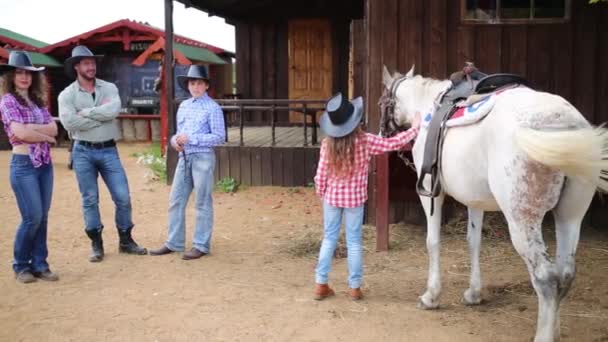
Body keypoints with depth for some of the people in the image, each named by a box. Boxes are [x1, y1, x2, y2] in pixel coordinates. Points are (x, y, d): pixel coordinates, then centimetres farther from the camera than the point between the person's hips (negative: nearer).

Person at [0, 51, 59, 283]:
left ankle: (39, 264, 16)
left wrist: (31, 128, -13)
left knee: (43, 217, 7)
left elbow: (54, 128, 2)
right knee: (32, 217, -6)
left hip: (45, 164, 6)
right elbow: (19, 133, -16)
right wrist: (46, 137, -3)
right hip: (24, 165, -6)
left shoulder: (38, 101, 14)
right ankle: (21, 266, 11)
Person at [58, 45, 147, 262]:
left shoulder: (109, 88, 4)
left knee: (123, 197, 2)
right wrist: (101, 116, -12)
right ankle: (97, 244, 19)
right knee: (90, 200, 6)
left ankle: (125, 241, 18)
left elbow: (113, 111, -16)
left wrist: (85, 112, -12)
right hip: (83, 152, -1)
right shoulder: (67, 94, -1)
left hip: (108, 150, 1)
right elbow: (69, 122, -18)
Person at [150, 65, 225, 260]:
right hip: (184, 158, 7)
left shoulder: (212, 108, -6)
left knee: (202, 203, 1)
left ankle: (201, 245, 10)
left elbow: (220, 137, -11)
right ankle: (174, 243, 19)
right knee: (176, 201, 9)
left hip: (203, 158, -7)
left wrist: (191, 139, -17)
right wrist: (175, 140, -3)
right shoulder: (183, 106, 14)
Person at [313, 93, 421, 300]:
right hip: (355, 198, -1)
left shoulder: (327, 144, -10)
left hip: (332, 197, 1)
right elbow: (393, 144, -6)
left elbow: (320, 176, -6)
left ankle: (321, 284, 15)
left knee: (329, 239, 12)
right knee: (354, 242, 8)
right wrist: (414, 129, 6)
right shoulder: (365, 141, -14)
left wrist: (321, 194, 11)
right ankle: (354, 287, 15)